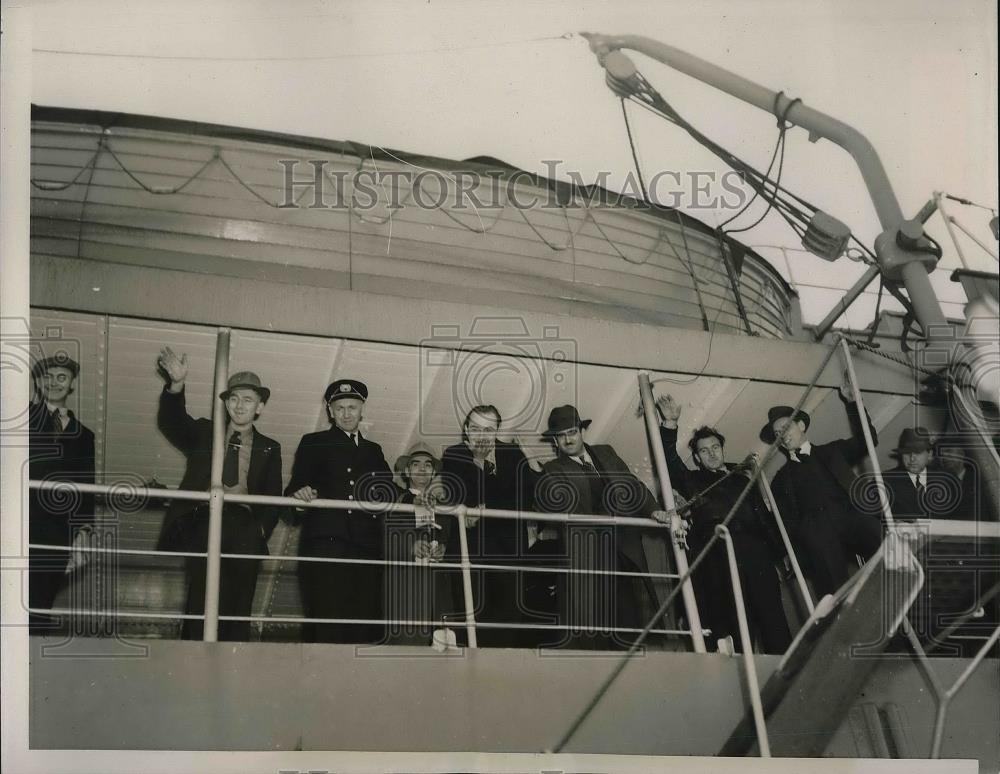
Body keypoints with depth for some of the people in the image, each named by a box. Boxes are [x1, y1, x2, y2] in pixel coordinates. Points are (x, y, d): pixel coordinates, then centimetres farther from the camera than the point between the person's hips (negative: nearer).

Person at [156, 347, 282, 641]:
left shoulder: (269, 449, 17)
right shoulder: (204, 433, 18)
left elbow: (273, 498, 13)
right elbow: (171, 422, 0)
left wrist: (261, 529, -6)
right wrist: (176, 385, -18)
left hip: (244, 531, 1)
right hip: (204, 523, -1)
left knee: (237, 608, -6)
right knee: (201, 604, -12)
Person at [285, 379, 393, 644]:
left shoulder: (373, 450, 27)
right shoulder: (314, 443, 17)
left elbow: (390, 489, 17)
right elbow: (297, 485, 6)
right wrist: (301, 492, -18)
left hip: (366, 545, 4)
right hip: (326, 540, -3)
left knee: (365, 625, -6)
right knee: (327, 623, -15)